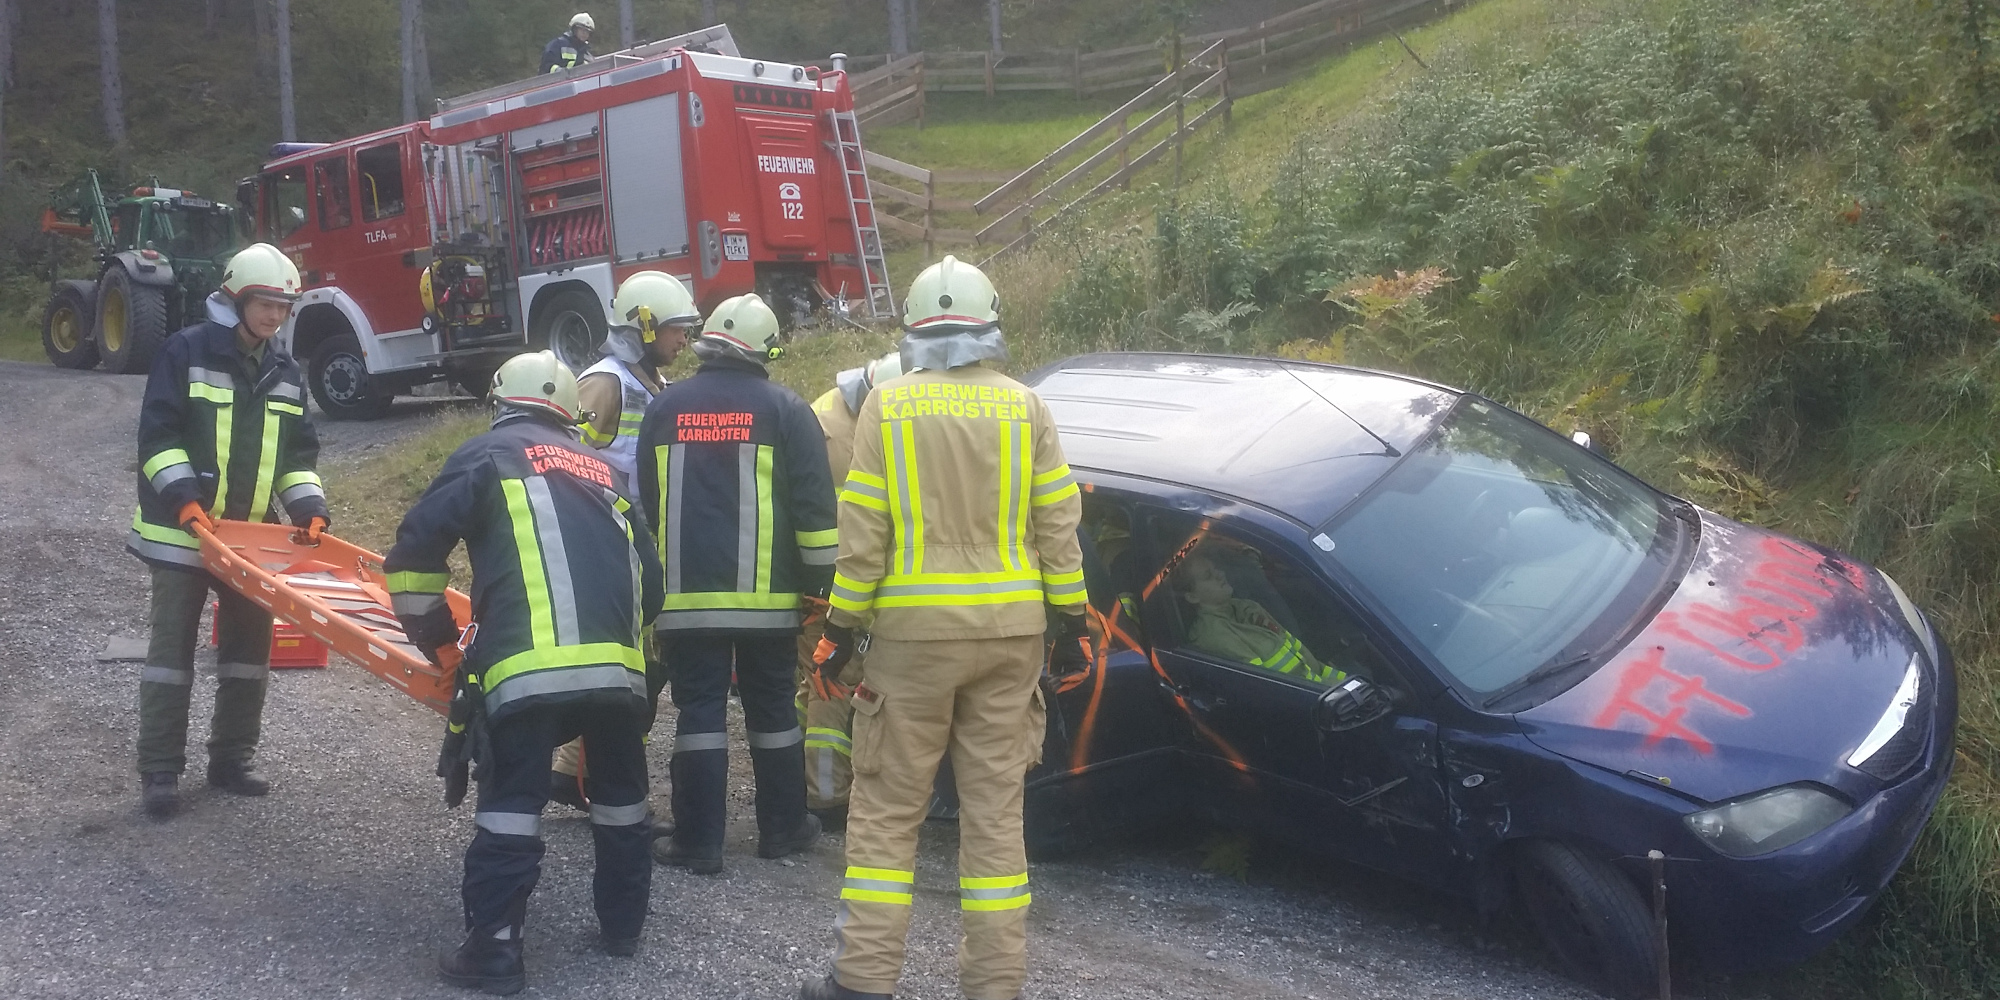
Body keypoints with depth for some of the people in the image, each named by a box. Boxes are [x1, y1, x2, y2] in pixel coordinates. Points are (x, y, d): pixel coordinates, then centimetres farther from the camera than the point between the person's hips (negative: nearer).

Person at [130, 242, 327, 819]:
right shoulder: (187, 351, -8)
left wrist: (308, 507, -4)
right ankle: (160, 771, 7)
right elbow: (157, 433, -11)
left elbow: (298, 453, 11)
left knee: (248, 650, 9)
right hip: (184, 529, -5)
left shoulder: (285, 372, 9)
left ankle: (230, 760, 21)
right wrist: (183, 497, -22)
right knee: (172, 651, 0)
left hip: (253, 534, 6)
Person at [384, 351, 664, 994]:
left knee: (511, 804, 5)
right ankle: (623, 926, 32)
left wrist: (433, 634, 16)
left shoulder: (488, 454, 14)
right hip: (620, 665, 4)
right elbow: (650, 582, 25)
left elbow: (417, 546, 5)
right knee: (620, 794, 22)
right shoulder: (605, 471, 27)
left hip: (528, 668, -4)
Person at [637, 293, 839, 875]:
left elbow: (646, 502, 16)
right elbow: (814, 504, -3)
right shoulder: (783, 408, 0)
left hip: (686, 595, 1)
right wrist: (822, 578, 4)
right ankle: (783, 829, 21)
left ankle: (698, 842, 5)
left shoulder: (665, 407, 9)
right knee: (772, 711, 11)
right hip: (764, 596, -1)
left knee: (699, 712, 4)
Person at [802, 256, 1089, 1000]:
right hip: (1011, 631, 2)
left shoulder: (887, 404, -3)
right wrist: (1070, 618, 10)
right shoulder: (1025, 407, 2)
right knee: (995, 808, 10)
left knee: (886, 808, 8)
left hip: (916, 631, -2)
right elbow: (1057, 524, 2)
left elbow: (864, 531, -6)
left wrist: (842, 626, 2)